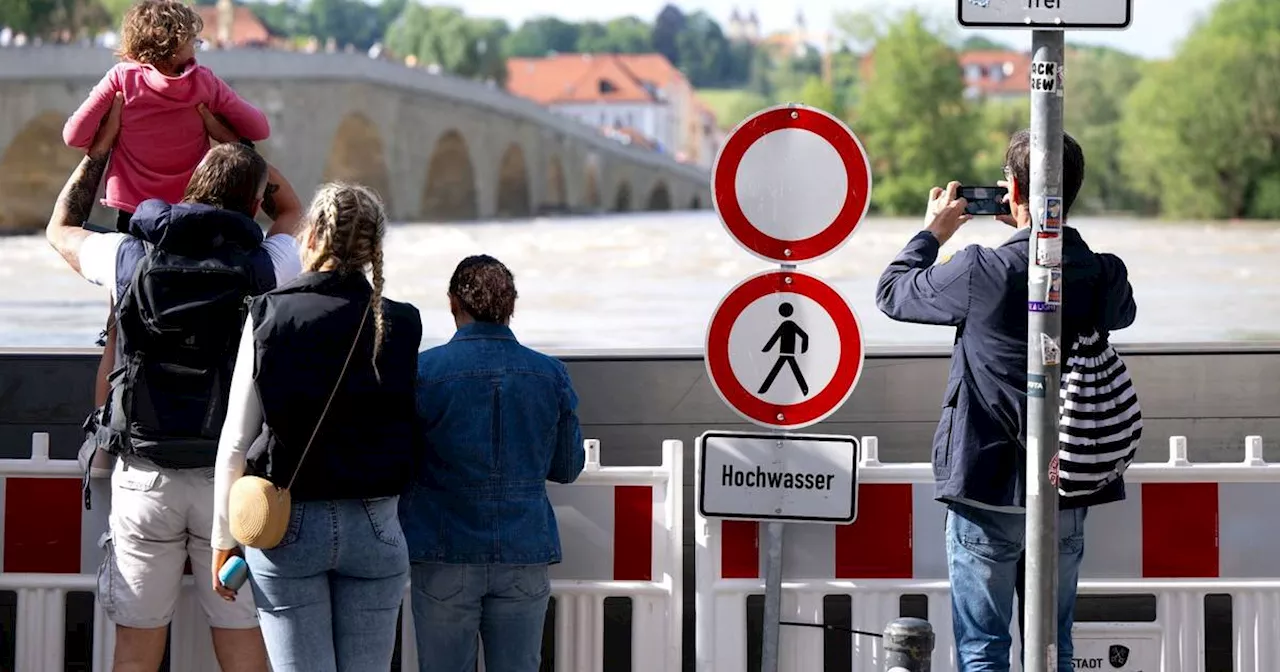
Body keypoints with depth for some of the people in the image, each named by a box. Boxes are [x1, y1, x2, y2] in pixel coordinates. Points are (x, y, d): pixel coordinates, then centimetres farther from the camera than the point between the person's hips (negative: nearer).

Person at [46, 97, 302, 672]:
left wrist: (100, 149, 28)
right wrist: (231, 135, 22)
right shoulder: (264, 266, -3)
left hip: (144, 474, 1)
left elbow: (61, 229, 22)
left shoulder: (131, 256, -1)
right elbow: (291, 210, 22)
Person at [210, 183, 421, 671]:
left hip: (286, 526, -1)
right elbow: (406, 428, 3)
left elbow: (235, 441, -2)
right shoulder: (400, 325, -2)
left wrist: (223, 539, 5)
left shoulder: (269, 315, -4)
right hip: (373, 528, 1)